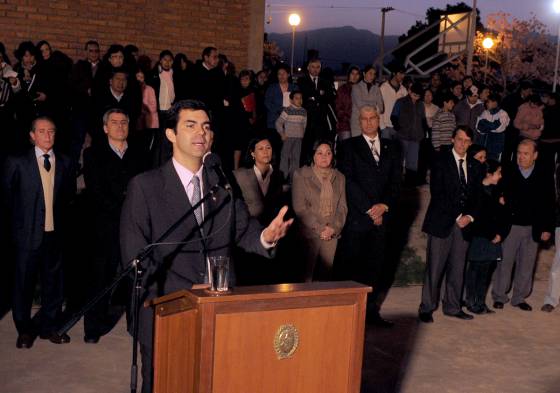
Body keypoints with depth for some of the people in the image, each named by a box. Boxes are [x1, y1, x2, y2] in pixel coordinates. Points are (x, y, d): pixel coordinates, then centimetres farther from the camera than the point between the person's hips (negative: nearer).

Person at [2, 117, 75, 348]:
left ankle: (50, 326, 24)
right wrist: (19, 218, 7)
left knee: (53, 281, 10)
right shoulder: (17, 163, -2)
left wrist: (60, 217, 10)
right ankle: (24, 330, 19)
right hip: (28, 233, -3)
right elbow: (6, 193, 6)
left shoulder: (64, 163, 7)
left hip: (55, 232, 3)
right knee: (24, 283, 4)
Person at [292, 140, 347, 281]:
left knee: (326, 274, 3)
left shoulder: (339, 177, 13)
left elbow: (342, 207, 9)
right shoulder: (301, 175, 0)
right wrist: (319, 228, -11)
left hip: (331, 234, 4)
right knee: (306, 275, -6)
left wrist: (333, 227, -7)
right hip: (309, 233, -4)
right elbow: (299, 207, -6)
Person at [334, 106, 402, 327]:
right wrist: (369, 209, -10)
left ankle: (371, 310, 16)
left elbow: (396, 182, 9)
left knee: (376, 266, 7)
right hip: (356, 217, -4)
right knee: (350, 266, -4)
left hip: (381, 216, 4)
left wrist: (384, 205, -7)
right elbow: (349, 182, -6)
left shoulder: (391, 148, 15)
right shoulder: (349, 147, 3)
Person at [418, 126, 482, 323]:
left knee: (457, 268, 8)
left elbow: (476, 196, 13)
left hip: (464, 223, 4)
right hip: (442, 222, -4)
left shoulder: (474, 166, 12)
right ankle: (427, 308, 7)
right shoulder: (441, 161, -3)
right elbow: (437, 193, -10)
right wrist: (456, 217, -12)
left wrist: (470, 216, -4)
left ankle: (452, 307, 19)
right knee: (434, 268, -2)